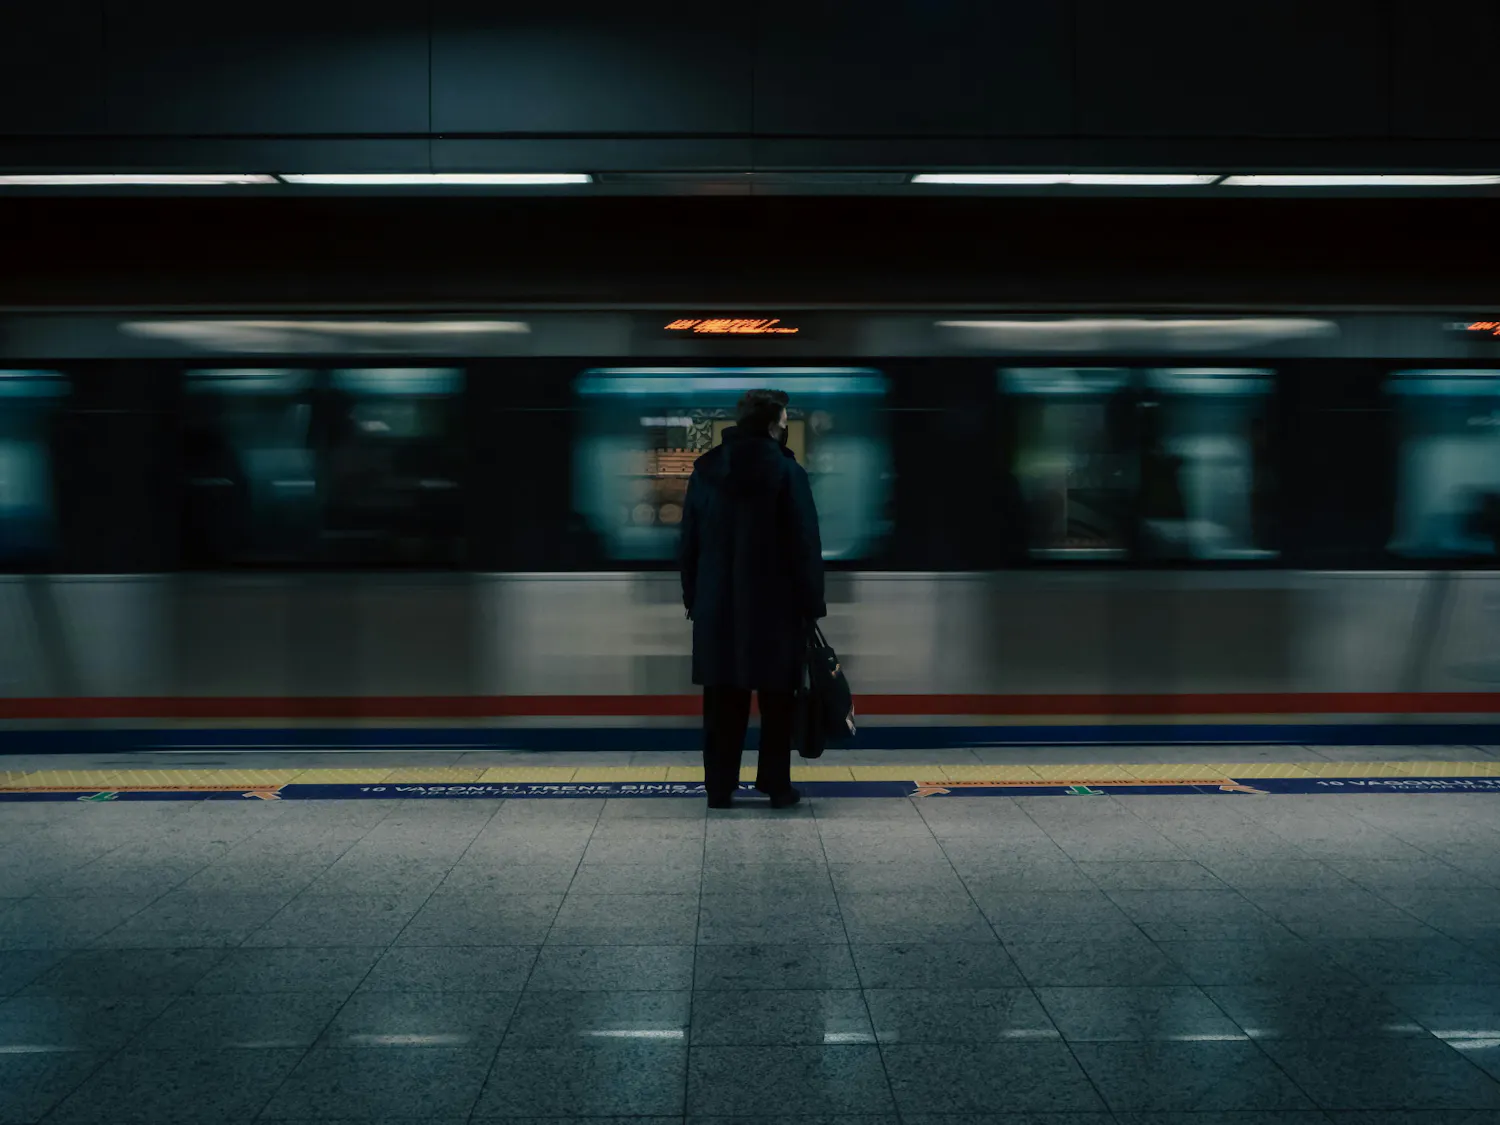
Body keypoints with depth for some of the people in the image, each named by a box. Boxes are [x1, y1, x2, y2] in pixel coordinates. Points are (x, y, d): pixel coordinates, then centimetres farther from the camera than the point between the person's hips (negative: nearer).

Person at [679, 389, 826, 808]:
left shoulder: (705, 470, 4)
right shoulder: (787, 471, -10)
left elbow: (689, 541, 8)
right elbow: (805, 545, -10)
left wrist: (692, 597, 15)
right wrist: (812, 605, -3)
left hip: (718, 606, 4)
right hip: (775, 606, -3)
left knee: (723, 703, 8)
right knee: (776, 702, 8)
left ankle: (719, 787, 10)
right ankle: (776, 786, 12)